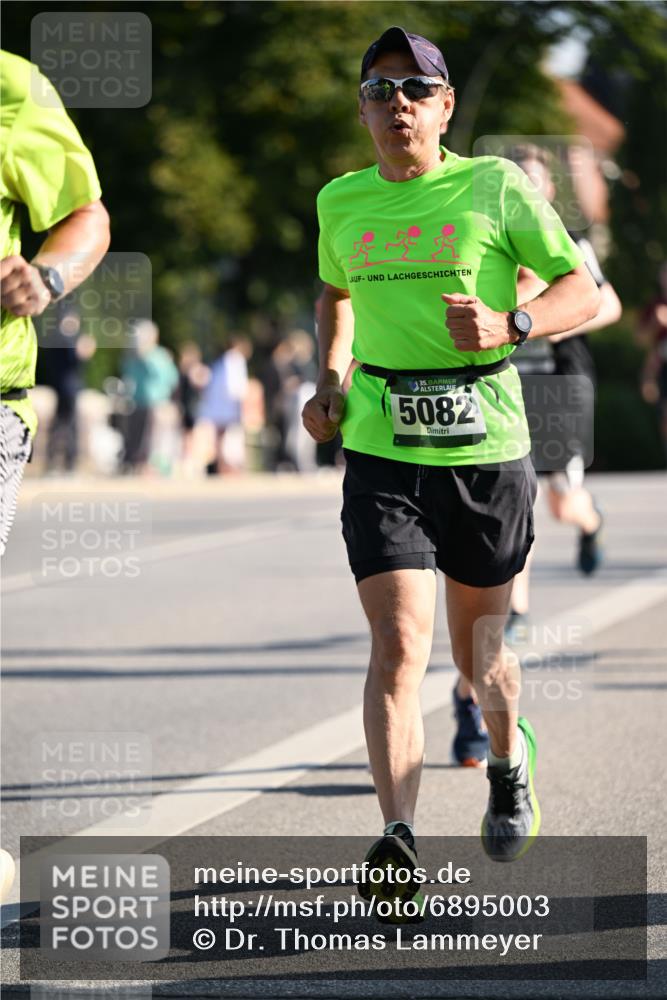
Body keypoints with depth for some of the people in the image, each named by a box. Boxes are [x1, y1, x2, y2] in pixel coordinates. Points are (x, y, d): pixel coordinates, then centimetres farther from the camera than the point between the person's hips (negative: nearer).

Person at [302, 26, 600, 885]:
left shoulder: (497, 188, -3)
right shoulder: (341, 202, 8)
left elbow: (583, 292, 0)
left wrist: (509, 325, -18)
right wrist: (329, 381, 15)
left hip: (487, 445, -1)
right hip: (382, 452, 1)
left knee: (477, 646, 12)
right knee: (399, 643, -15)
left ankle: (508, 758, 46)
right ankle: (398, 841, -23)